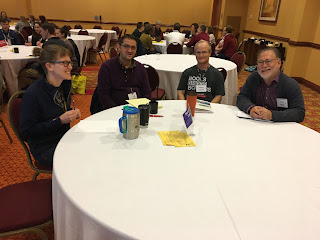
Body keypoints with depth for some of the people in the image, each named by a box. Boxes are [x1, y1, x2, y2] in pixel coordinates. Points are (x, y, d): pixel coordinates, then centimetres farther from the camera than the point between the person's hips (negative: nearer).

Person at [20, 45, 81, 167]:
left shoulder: (65, 83, 0)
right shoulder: (32, 94, -22)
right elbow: (26, 133, -19)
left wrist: (72, 112, -4)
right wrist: (59, 120, -24)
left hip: (64, 138, 7)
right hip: (45, 149, -7)